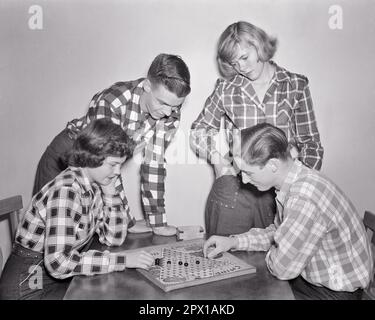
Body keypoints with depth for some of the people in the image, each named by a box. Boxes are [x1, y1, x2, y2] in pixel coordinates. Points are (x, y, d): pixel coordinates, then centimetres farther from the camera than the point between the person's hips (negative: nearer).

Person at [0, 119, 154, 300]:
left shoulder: (96, 185, -1)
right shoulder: (66, 190, -25)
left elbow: (114, 239, -1)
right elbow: (59, 262, -33)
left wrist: (111, 192, -11)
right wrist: (123, 260, -30)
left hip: (63, 277, 7)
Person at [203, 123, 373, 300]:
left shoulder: (304, 199, -34)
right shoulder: (294, 179, -5)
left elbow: (283, 268, -25)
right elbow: (278, 231, 10)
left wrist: (271, 252, -4)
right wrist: (234, 241, -1)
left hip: (334, 291, -7)